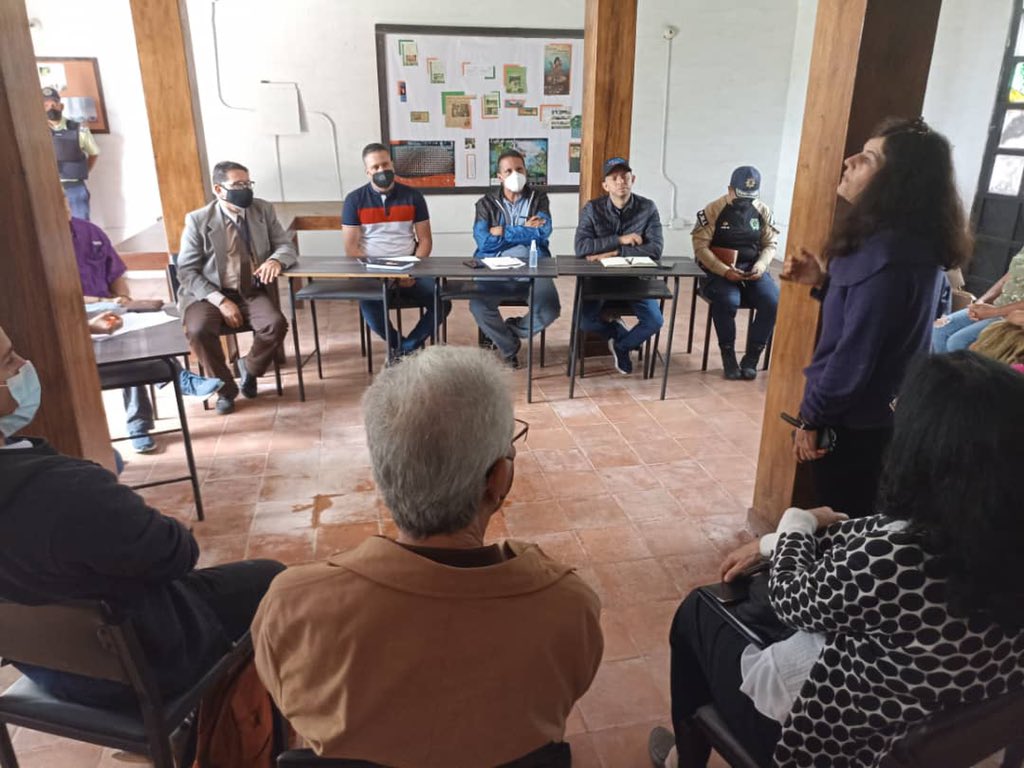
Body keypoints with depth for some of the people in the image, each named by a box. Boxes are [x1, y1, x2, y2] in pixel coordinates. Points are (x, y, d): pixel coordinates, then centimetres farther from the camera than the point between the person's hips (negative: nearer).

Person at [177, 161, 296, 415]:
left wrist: (276, 259, -23)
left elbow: (287, 246, 3)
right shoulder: (198, 220, -5)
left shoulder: (263, 209, 4)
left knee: (276, 323, -27)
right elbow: (187, 271, -6)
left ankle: (249, 367, 5)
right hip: (208, 294, -2)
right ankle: (225, 388, -5)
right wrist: (220, 300, -19)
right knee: (198, 330, -31)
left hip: (252, 292, 2)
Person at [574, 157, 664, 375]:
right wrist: (619, 240, -22)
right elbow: (581, 247, -20)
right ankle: (619, 332, 13)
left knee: (654, 321, -19)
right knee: (585, 321, -22)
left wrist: (613, 253, -23)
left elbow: (655, 250, -17)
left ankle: (622, 346, 15)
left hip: (635, 277, 1)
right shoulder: (593, 209, -7)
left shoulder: (647, 208, -6)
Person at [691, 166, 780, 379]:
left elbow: (770, 244, 11)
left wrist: (761, 266, -12)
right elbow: (700, 246, -10)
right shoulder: (713, 210, -5)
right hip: (719, 271, -3)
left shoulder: (763, 211, 7)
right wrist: (724, 271, -22)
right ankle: (728, 356, -12)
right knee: (728, 301, -35)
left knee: (773, 303, -24)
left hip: (753, 270, 4)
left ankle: (751, 358, -8)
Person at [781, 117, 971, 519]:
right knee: (856, 526, 24)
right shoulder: (915, 245, 4)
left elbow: (855, 354, -25)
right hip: (881, 415, 9)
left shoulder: (887, 255, -27)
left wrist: (812, 418, -14)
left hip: (852, 423, -9)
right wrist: (824, 281, 3)